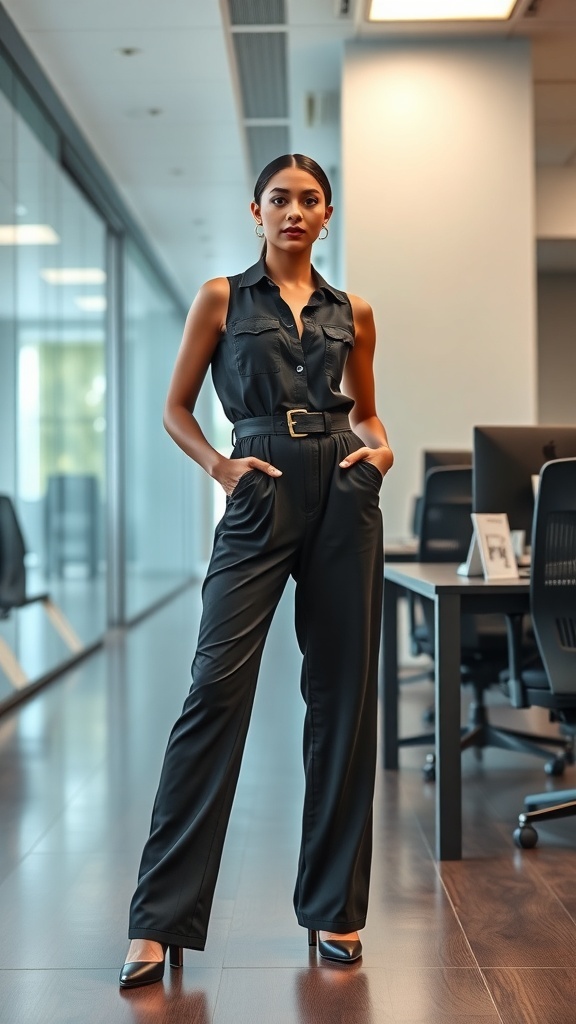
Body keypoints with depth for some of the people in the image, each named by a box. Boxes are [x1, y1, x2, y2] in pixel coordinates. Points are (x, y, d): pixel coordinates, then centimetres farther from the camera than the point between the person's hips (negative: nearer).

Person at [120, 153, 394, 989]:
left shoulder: (352, 314, 14)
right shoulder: (222, 298, 8)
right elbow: (176, 408, 9)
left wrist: (379, 449, 2)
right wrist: (217, 465, -8)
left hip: (345, 495, 3)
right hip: (261, 499, -3)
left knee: (344, 694, 3)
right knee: (218, 687, -11)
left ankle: (334, 906, 15)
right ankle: (160, 919, -4)